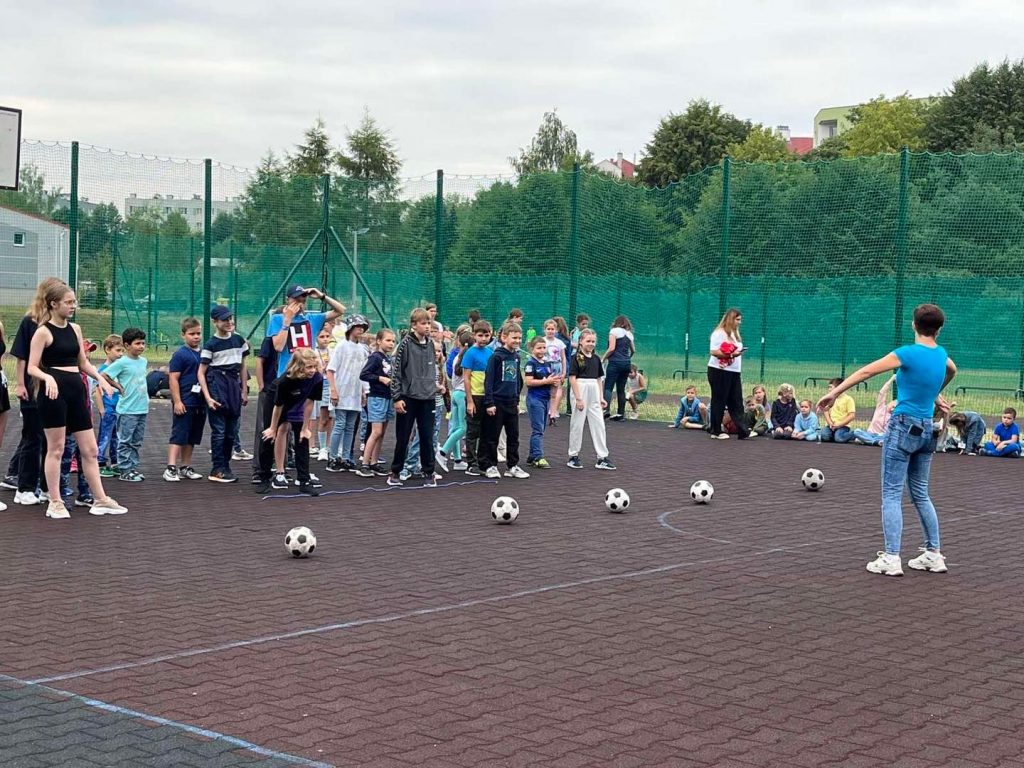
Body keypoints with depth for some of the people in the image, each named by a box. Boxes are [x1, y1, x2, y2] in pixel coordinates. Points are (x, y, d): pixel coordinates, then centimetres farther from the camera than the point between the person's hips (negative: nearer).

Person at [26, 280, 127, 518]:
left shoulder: (75, 329, 13)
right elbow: (32, 367, -10)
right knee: (56, 448, -1)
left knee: (90, 449, 8)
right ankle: (55, 503, 8)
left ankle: (100, 500, 14)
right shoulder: (43, 332, -6)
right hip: (55, 391, -7)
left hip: (76, 390, 7)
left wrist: (100, 378, 3)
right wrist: (48, 377, -29)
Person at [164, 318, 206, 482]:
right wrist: (177, 401, -17)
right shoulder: (180, 354, -8)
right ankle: (171, 468, -9)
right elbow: (173, 378, -11)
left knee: (192, 438, 12)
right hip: (184, 403, -7)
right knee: (178, 436, -7)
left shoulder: (203, 354, 10)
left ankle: (185, 467, 20)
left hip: (200, 403, 7)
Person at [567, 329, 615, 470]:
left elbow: (599, 379, 16)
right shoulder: (576, 358, -7)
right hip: (580, 391, -6)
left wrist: (601, 397, 11)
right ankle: (573, 456, 13)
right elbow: (572, 378, -11)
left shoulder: (596, 359, 11)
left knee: (599, 425, 4)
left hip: (594, 392, 6)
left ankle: (602, 457, 7)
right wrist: (578, 398, -15)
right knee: (577, 424, 3)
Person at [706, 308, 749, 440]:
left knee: (736, 402, 3)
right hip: (719, 371, -8)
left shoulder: (735, 334, 19)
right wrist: (730, 354, -24)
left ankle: (742, 430, 0)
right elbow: (714, 351, -19)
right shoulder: (719, 333, -10)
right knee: (719, 401, -1)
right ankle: (716, 431, 6)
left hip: (734, 372, 8)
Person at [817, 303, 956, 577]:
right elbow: (952, 370, 32)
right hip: (926, 430, 7)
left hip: (903, 427, -7)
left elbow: (865, 372, -12)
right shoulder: (941, 354, 7)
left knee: (892, 495, -4)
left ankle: (891, 559, -9)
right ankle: (934, 555, 18)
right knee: (920, 494, 17)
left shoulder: (908, 354, -13)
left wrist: (834, 393, -7)